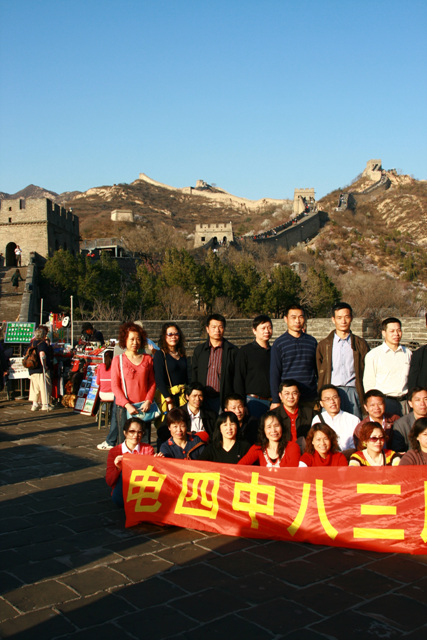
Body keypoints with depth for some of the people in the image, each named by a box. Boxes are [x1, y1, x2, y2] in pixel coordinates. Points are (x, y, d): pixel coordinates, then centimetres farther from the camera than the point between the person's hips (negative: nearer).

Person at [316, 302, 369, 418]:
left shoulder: (361, 344, 12)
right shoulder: (324, 345, 13)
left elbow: (366, 373, 9)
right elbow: (320, 374, 12)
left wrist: (365, 399, 0)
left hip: (353, 393, 0)